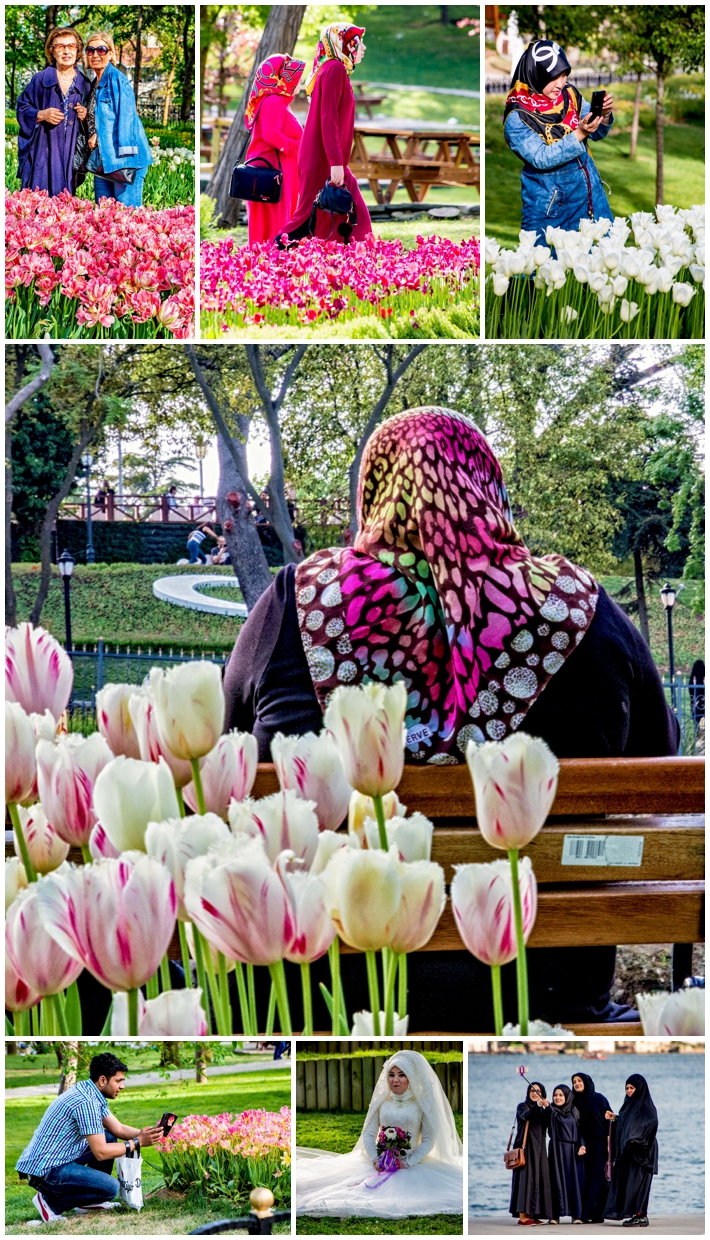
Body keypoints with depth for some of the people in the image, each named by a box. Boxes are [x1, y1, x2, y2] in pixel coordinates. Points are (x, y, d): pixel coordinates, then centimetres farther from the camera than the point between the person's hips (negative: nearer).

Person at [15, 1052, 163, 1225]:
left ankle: (88, 1201, 19)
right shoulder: (85, 1103, -23)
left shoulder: (92, 1094, 8)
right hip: (44, 1171, -10)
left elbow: (118, 1129, 13)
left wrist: (145, 1133, -4)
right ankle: (51, 1202, -4)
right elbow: (100, 1152, -21)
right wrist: (137, 1143, -13)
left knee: (109, 1139, 16)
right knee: (110, 1187, -19)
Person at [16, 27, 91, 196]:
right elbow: (22, 108, 4)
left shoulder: (84, 84, 8)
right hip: (43, 151, -2)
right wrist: (41, 115, -13)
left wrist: (86, 116, -3)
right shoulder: (41, 79, 0)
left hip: (71, 152, 2)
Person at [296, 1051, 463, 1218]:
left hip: (411, 1165, -2)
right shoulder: (381, 1103, 9)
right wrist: (375, 1160, -11)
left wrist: (406, 1163, -15)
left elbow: (428, 1141, -4)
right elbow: (368, 1134, 6)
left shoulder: (422, 1105, 0)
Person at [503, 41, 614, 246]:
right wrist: (579, 135, -30)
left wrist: (604, 114, -14)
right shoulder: (517, 117, -15)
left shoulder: (569, 94, -2)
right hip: (550, 205, -5)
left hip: (589, 190, 5)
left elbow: (597, 134, 7)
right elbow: (541, 159, -22)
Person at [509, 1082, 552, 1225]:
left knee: (538, 1179, 2)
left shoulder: (542, 1110, 15)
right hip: (526, 1147, -6)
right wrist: (537, 1105, -40)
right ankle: (522, 1216, -17)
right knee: (526, 1178, -13)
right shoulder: (522, 1106, 1)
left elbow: (547, 1124, -6)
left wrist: (547, 1108, -23)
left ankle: (531, 1214, 6)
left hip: (539, 1149, 6)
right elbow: (525, 1116, -23)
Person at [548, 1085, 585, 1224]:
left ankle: (576, 1214, 5)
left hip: (573, 1150, 3)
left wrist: (582, 1145, -5)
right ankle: (555, 1214, -2)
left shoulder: (574, 1111, 11)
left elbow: (580, 1130, 11)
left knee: (575, 1180, 1)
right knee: (558, 1179, -4)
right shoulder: (552, 1111, 0)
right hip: (557, 1149, -3)